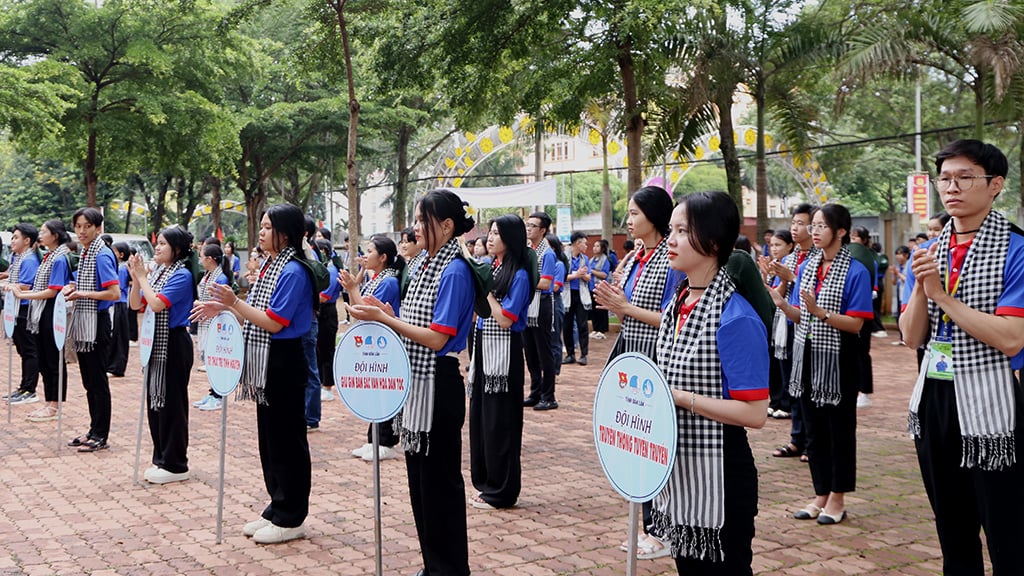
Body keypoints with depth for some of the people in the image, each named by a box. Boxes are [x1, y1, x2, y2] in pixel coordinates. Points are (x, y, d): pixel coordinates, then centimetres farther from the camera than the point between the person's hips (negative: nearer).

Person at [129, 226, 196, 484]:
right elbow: (135, 305, 9)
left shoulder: (182, 275, -13)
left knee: (171, 401, -3)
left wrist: (142, 276, -14)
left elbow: (157, 304, -24)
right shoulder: (156, 272, 11)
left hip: (174, 344, -9)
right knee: (155, 399, 12)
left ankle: (175, 465, 6)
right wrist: (135, 277, -4)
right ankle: (161, 458, 23)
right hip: (156, 343, 9)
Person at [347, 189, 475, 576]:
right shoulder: (426, 266, 12)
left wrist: (384, 319, -17)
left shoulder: (454, 272, -15)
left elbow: (437, 338, -20)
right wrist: (384, 315, 1)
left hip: (438, 385, -9)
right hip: (414, 382, 9)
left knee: (440, 478, 0)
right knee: (418, 476, 14)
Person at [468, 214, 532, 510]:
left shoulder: (518, 275, -13)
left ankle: (501, 491, 9)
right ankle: (485, 482, 26)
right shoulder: (490, 267, 10)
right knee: (480, 413, 13)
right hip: (483, 346, 8)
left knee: (499, 419, -1)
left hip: (503, 351, -8)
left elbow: (505, 319, -19)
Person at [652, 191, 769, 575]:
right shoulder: (676, 306, 6)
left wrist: (680, 398, -23)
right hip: (675, 472, 8)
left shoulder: (736, 319, -20)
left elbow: (755, 413, -22)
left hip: (719, 476, -8)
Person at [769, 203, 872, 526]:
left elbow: (856, 324, -15)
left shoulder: (856, 272, -10)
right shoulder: (807, 267, 8)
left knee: (840, 429, 6)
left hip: (838, 361, -6)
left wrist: (820, 312, -27)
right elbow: (800, 317, 10)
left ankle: (837, 499, 17)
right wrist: (781, 303, -9)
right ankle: (821, 495, 24)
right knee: (814, 429, 12)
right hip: (807, 358, 6)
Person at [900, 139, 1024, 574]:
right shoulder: (928, 252, 9)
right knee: (952, 531, 18)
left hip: (989, 404, -6)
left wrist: (942, 295, -17)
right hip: (933, 396, 6)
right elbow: (911, 338, 6)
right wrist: (921, 288, -11)